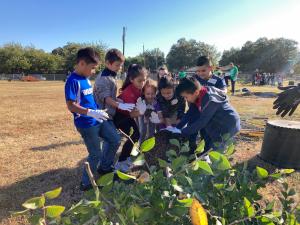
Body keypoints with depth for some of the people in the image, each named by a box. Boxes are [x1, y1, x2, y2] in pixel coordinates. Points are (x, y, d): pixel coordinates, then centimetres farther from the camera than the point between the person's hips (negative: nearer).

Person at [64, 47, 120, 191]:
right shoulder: (73, 81, -18)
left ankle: (104, 167, 34)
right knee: (96, 154, 2)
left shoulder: (86, 79, 9)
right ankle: (86, 183, 25)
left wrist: (98, 112, 18)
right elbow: (71, 106, -23)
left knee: (115, 140, 14)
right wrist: (92, 113, -32)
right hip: (86, 124, -9)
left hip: (97, 120, 9)